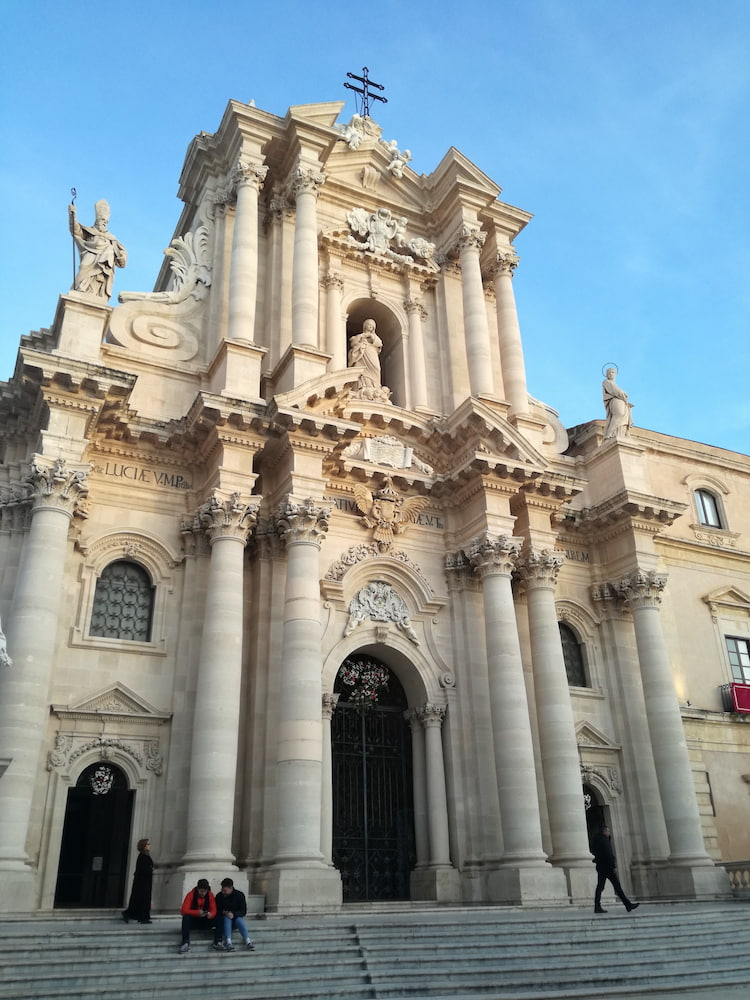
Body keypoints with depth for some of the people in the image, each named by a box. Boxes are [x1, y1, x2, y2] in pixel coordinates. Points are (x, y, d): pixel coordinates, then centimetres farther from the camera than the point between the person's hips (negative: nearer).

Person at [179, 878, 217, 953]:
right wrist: (197, 912, -35)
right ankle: (186, 942, -37)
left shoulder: (210, 895, -4)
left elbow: (213, 910, -6)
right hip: (193, 920, -2)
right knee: (186, 917, -33)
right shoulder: (191, 895, -11)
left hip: (205, 921, 2)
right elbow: (184, 910, -20)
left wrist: (210, 914, -32)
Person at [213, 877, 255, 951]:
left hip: (235, 918, 0)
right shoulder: (219, 896, -5)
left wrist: (233, 914, -27)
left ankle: (248, 942, -44)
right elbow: (216, 911, 1)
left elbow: (243, 911, -9)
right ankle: (228, 943, -48)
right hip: (223, 919, 0)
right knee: (227, 918, -33)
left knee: (239, 920, -32)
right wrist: (223, 912, -21)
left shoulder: (240, 895, -6)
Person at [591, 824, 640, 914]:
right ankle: (628, 905, -3)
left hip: (600, 866, 9)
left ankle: (597, 907, -1)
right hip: (606, 866, -9)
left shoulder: (597, 840, 18)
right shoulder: (604, 840, -11)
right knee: (617, 885, -5)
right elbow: (608, 854, -17)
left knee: (600, 886, 4)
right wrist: (614, 866, -16)